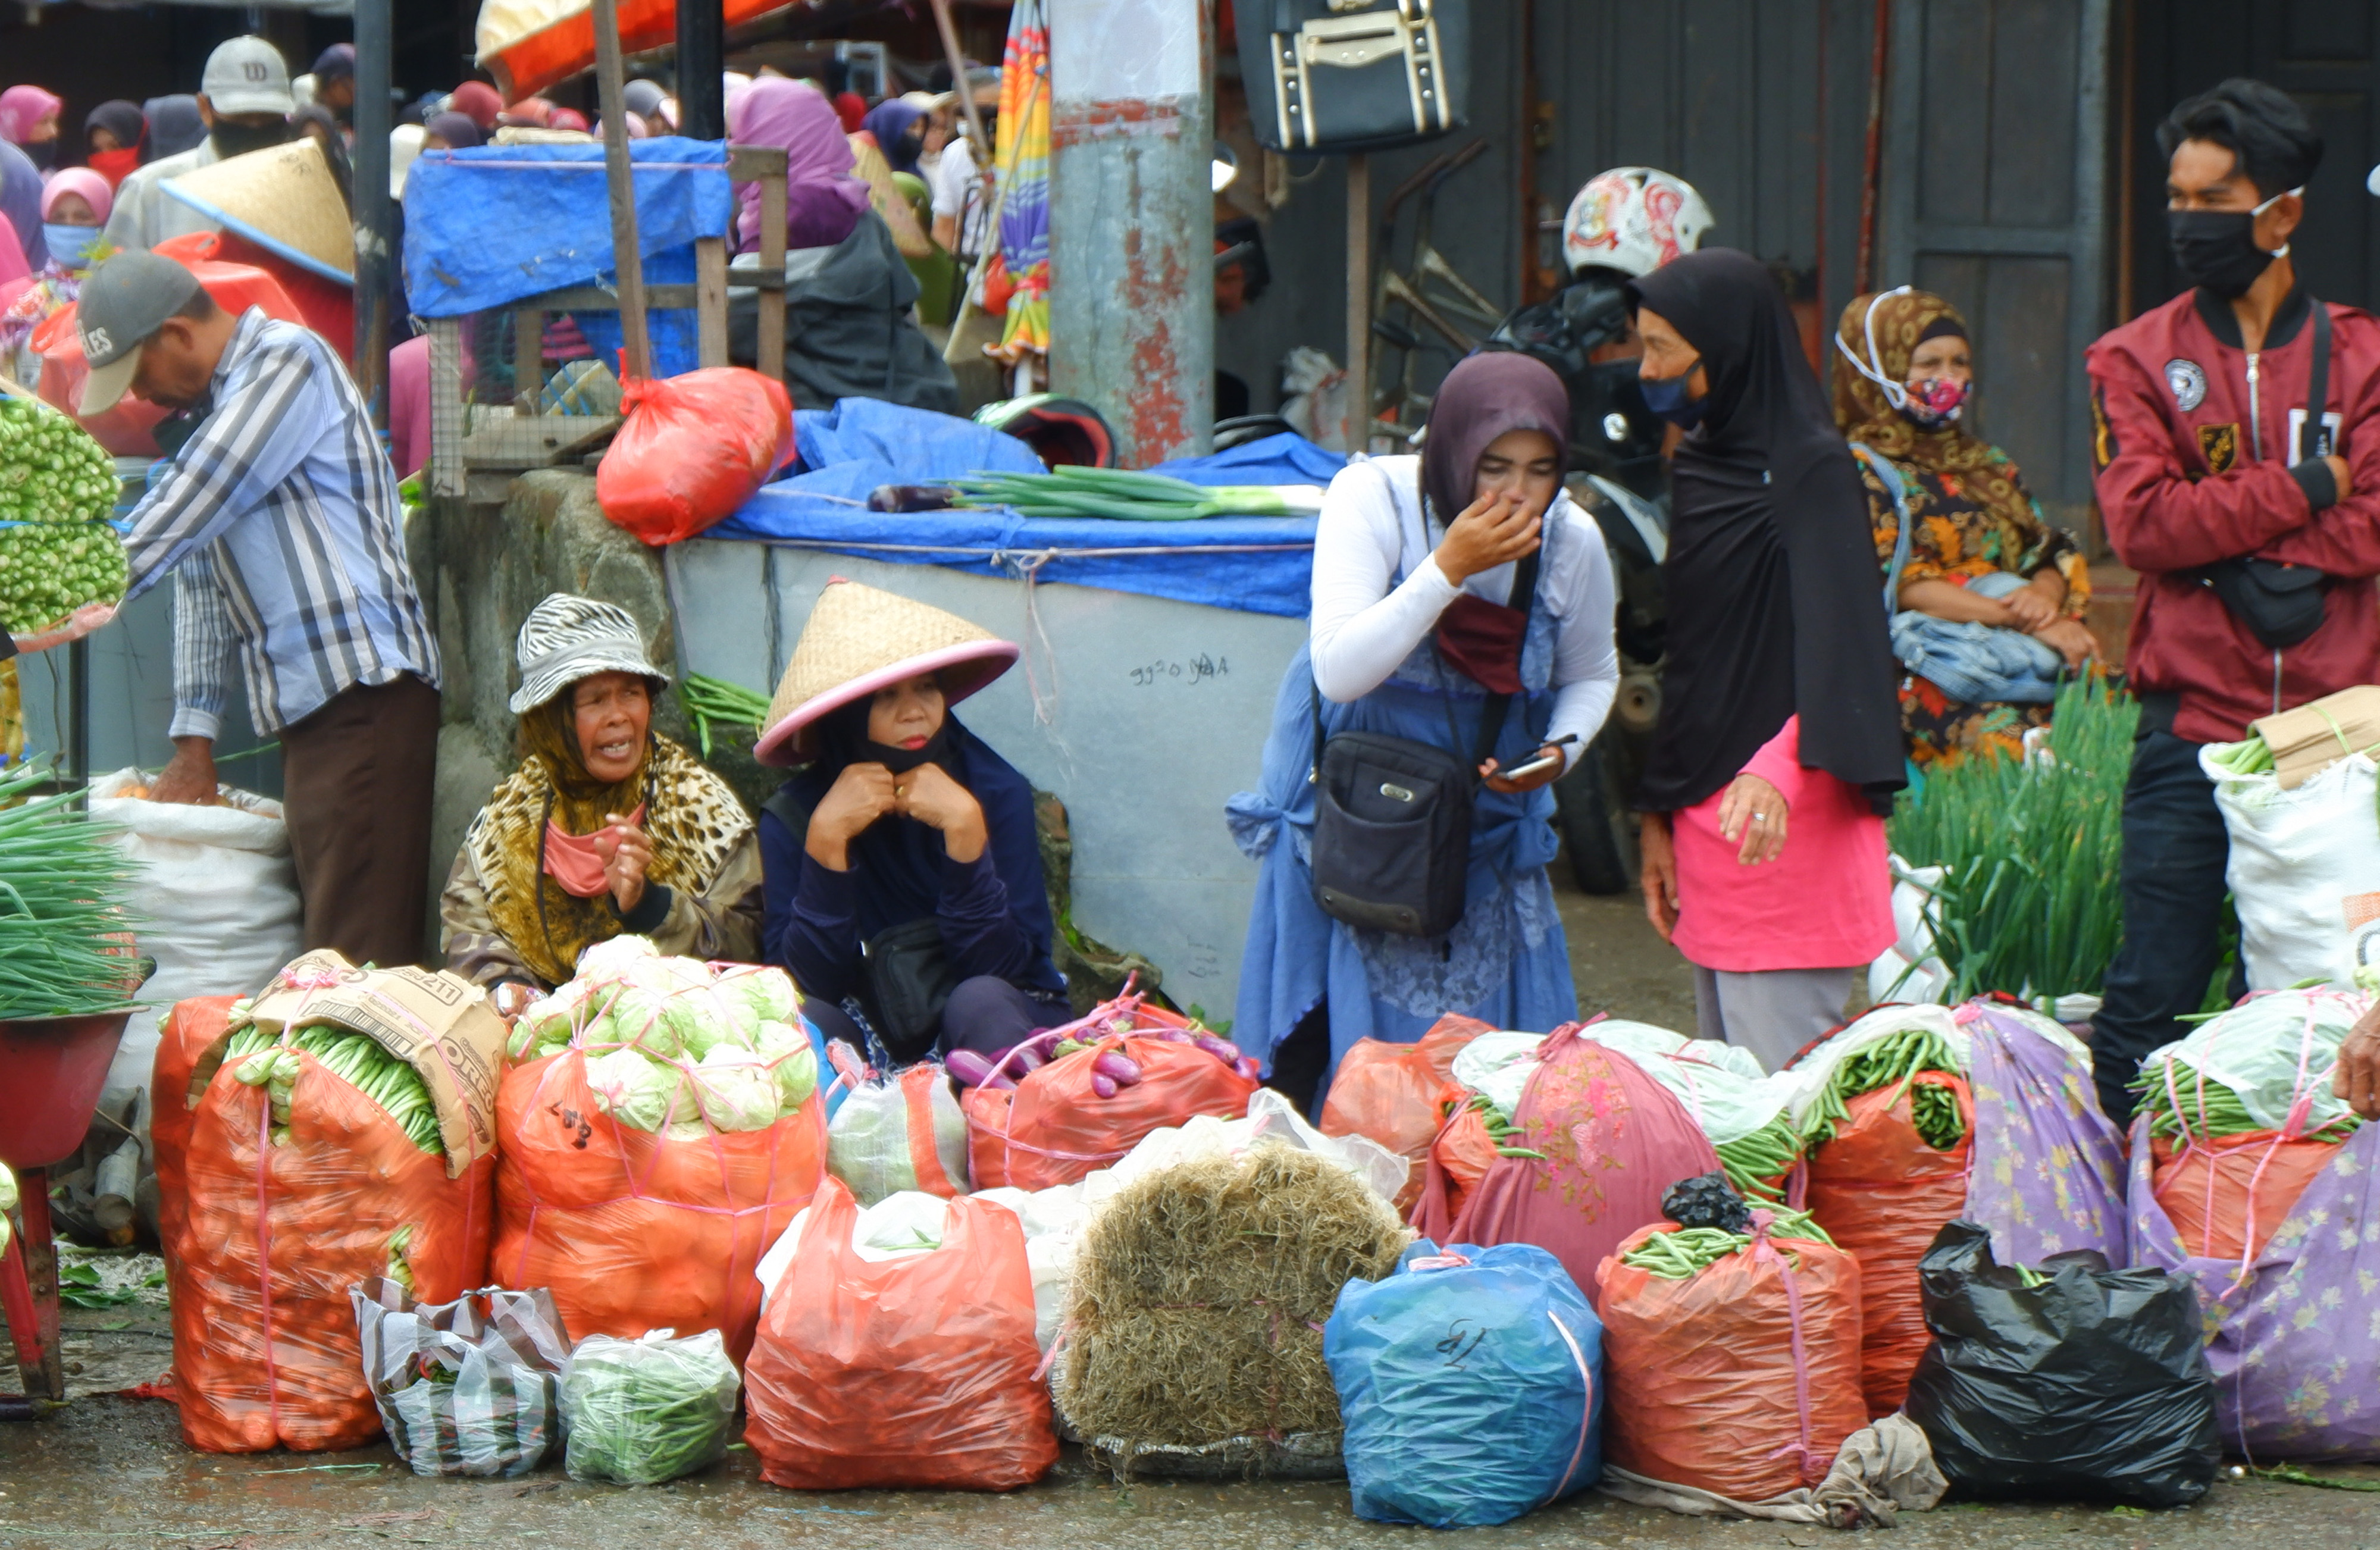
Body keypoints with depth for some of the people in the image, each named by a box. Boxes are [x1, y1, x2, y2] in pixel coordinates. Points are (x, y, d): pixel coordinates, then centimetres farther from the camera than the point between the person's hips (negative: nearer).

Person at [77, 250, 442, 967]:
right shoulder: (212, 404, 22)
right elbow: (200, 574, 19)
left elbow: (184, 512, -13)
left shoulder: (287, 362, -6)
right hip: (309, 708, 10)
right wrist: (194, 742, 14)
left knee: (359, 952, -13)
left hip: (363, 696, -10)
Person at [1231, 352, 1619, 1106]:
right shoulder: (1373, 499, -19)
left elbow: (1591, 675, 11)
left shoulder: (1572, 541, -9)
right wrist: (1449, 568, -32)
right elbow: (1339, 671, -28)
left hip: (1484, 812, 3)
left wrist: (1560, 749, -10)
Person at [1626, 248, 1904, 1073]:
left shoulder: (1811, 470, -10)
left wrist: (1779, 770, -38)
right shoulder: (1702, 463, 15)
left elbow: (1838, 641, -22)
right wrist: (1659, 813, 18)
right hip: (1707, 817, 9)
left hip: (1781, 826, -9)